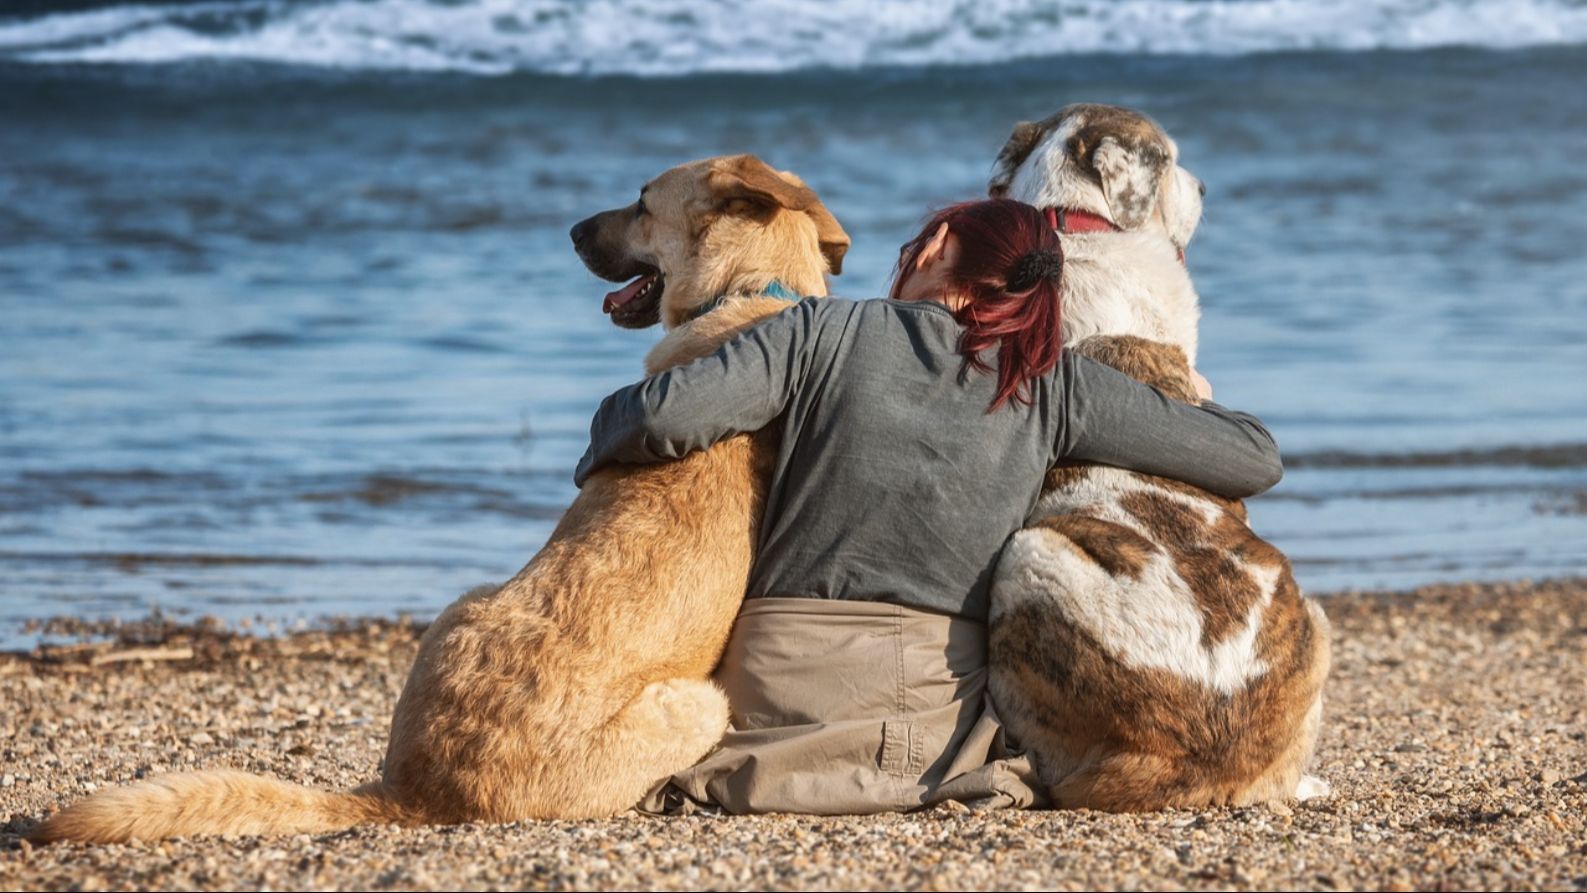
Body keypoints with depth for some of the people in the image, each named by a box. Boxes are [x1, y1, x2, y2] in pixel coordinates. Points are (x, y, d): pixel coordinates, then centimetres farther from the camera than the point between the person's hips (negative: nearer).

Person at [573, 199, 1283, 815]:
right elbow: (1253, 459, 4)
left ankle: (726, 773, -1)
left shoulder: (824, 330, -1)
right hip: (941, 703, 2)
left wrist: (600, 447, 9)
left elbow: (666, 415, -14)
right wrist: (1196, 411, 27)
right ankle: (959, 776, 4)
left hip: (782, 683, -1)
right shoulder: (1051, 382, 3)